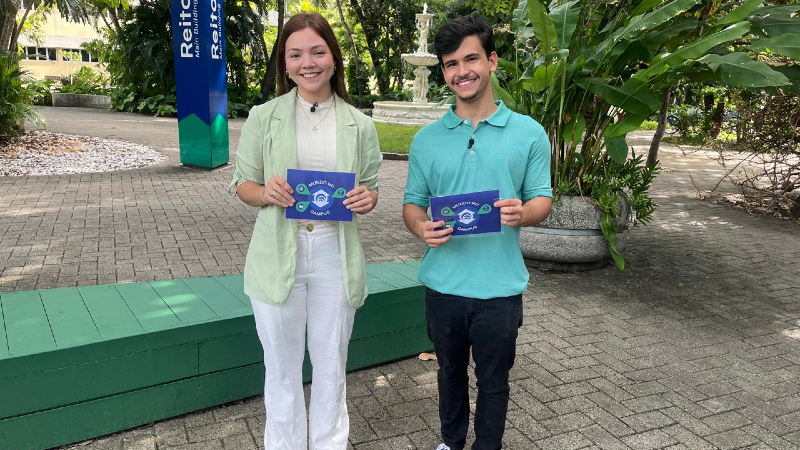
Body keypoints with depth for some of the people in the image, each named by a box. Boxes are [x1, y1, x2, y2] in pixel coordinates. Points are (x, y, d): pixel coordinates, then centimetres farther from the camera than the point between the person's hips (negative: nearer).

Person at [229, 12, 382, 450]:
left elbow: (371, 188, 11)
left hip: (336, 257, 1)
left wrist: (365, 199, -13)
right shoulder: (263, 117, 1)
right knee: (282, 368, 12)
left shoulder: (359, 125, 4)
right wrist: (266, 193, -17)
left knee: (331, 365, 15)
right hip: (278, 257, -1)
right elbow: (242, 184, 6)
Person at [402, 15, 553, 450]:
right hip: (442, 283, 2)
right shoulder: (426, 139, 2)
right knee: (450, 371, 22)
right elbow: (413, 202, 6)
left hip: (499, 287, -2)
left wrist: (523, 213, -24)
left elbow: (542, 199, 0)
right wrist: (421, 227, -18)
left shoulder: (529, 133, -3)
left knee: (493, 381, 14)